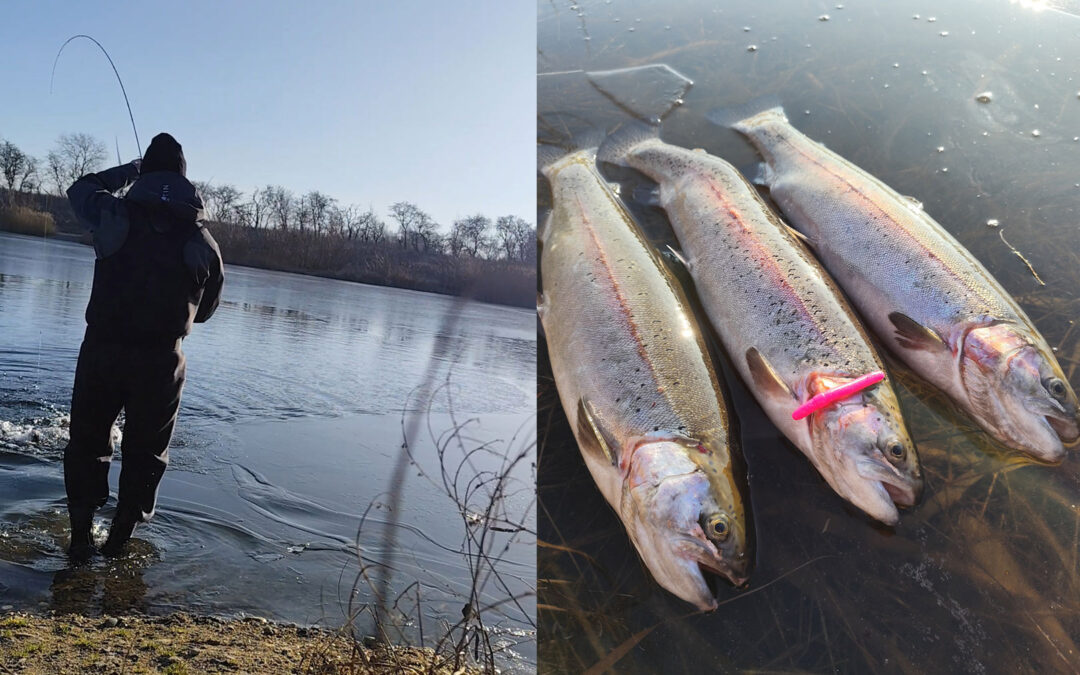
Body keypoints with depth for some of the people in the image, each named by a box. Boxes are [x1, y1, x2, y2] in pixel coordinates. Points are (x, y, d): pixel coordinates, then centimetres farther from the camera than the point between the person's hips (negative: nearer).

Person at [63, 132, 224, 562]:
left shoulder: (115, 216, -3)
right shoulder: (203, 243, -1)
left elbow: (80, 188, 20)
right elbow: (205, 310, 10)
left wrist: (128, 170, 30)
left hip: (101, 350, 0)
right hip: (161, 361, 0)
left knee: (87, 444, 16)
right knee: (145, 453, 14)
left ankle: (81, 536, 19)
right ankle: (120, 538, 19)